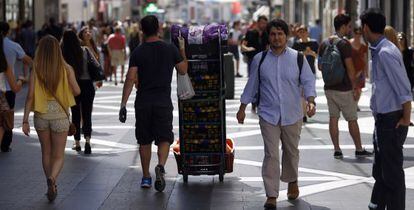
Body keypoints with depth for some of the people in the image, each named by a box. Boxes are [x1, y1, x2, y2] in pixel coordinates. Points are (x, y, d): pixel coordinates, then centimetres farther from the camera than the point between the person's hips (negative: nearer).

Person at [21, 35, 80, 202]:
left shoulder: (36, 70, -7)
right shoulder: (66, 69, -8)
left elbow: (30, 96, -9)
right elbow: (76, 91, -3)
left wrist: (25, 120, -4)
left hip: (41, 115, 1)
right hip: (59, 115, -1)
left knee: (46, 153, 20)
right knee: (58, 155, 7)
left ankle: (51, 186, 27)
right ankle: (52, 179, -21)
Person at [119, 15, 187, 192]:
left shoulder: (138, 52, -2)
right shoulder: (171, 49, 0)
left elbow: (130, 79, -7)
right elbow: (183, 70, 12)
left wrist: (123, 104, -5)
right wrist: (183, 50, 24)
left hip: (143, 103, 1)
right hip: (163, 102, -1)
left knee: (144, 141, 12)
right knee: (164, 138, 2)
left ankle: (146, 177, 19)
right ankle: (161, 166, -25)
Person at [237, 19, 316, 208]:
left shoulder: (297, 58, -1)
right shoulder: (260, 59, 2)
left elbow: (308, 81, -1)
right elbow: (252, 85, 10)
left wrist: (311, 101, -17)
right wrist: (242, 108, 12)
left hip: (292, 115, 1)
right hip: (268, 115, -1)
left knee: (291, 151, 16)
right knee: (271, 155, -6)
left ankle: (292, 181, 42)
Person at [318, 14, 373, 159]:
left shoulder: (324, 44, 6)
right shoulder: (344, 44, -15)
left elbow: (320, 67, 11)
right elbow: (350, 68, -17)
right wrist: (355, 87, -10)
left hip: (329, 87, 6)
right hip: (344, 89, -6)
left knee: (333, 118, 8)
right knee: (352, 120, 5)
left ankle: (337, 150, 8)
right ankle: (359, 150, 13)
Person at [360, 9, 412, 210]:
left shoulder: (386, 53, -20)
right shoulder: (377, 50, 10)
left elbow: (403, 88, -21)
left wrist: (406, 118, -16)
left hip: (391, 120, -10)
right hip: (382, 118, 10)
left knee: (392, 172, -2)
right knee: (380, 171, 20)